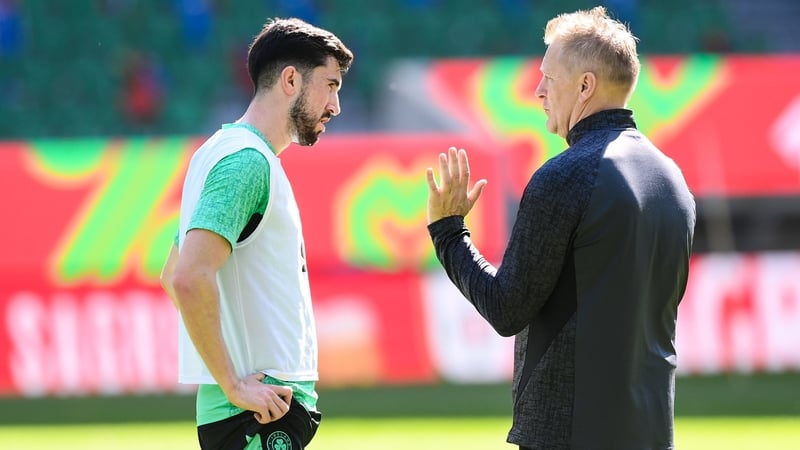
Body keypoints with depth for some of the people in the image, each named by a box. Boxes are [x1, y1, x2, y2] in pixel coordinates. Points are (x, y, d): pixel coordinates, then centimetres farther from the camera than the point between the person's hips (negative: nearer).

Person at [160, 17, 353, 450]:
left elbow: (173, 275, 27)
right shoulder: (247, 159, -12)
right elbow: (190, 279, -24)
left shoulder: (222, 150, 19)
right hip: (257, 413, -10)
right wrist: (234, 385, -19)